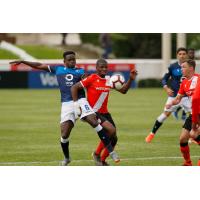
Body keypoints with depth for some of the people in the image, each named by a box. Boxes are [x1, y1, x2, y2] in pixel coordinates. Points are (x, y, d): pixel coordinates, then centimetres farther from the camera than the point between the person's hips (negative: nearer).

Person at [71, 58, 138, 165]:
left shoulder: (109, 80, 6)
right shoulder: (92, 79, -11)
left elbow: (123, 90, 9)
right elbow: (74, 88, -9)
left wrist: (130, 79, -4)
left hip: (105, 113, 7)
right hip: (94, 112, -7)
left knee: (113, 138, 5)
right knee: (111, 130, -24)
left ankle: (102, 160, 24)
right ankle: (97, 153, -7)